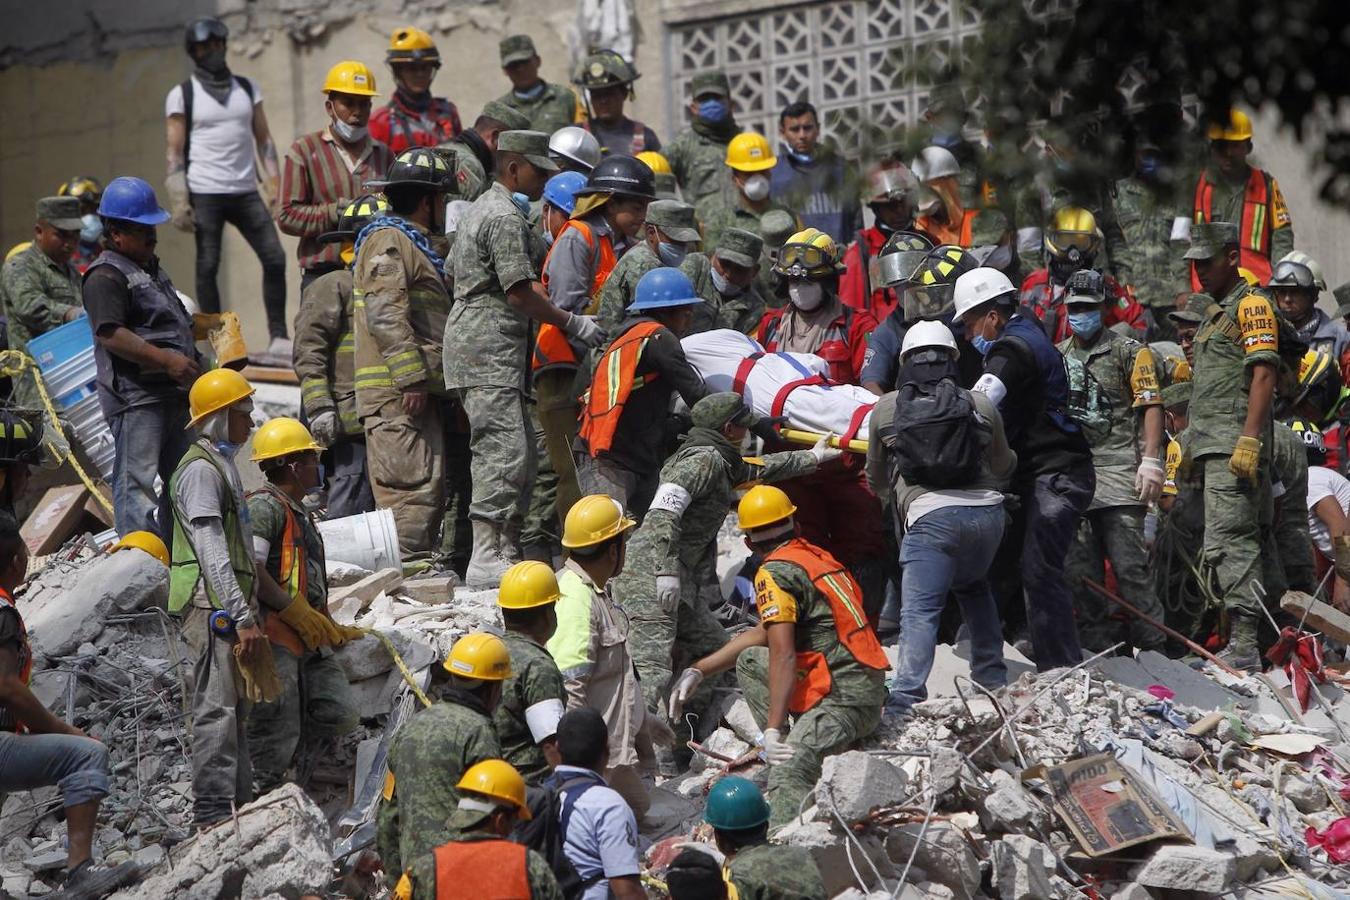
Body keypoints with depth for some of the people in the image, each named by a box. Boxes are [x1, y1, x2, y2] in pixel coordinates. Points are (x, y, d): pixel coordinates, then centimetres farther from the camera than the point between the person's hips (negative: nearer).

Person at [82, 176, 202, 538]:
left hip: (174, 394, 10)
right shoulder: (105, 277, -11)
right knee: (138, 481, -12)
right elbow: (111, 334, -23)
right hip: (136, 397, -10)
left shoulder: (151, 269, 21)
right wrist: (166, 359, -25)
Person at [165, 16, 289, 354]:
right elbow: (174, 152, 0)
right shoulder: (182, 95, 2)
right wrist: (179, 202, -9)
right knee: (207, 266, -2)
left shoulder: (247, 88, 14)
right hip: (205, 194, -3)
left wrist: (275, 185, 5)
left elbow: (263, 139, 15)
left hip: (246, 191, 4)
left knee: (274, 258, -5)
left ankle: (278, 337, -1)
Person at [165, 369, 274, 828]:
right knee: (217, 705, -10)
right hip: (213, 605, -10)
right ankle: (212, 811, -11)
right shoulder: (201, 469, -13)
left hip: (231, 604, 10)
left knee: (235, 704, 13)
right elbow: (211, 550, -19)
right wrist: (241, 616, -22)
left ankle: (239, 799, 19)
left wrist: (250, 610, 22)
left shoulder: (224, 464, 20)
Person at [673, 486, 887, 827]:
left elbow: (783, 656, -17)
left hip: (845, 699, -9)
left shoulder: (775, 573, -8)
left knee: (787, 773, -28)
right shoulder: (817, 557, 18)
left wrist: (773, 730, -19)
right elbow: (763, 634, 25)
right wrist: (698, 671, 23)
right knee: (750, 661, 21)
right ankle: (782, 752, 11)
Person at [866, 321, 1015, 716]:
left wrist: (889, 496, 51)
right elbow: (1003, 468, 30)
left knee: (920, 611, -9)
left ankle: (906, 698, -25)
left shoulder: (884, 410, 14)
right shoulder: (981, 405, 15)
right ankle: (993, 679, 29)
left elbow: (876, 480, 27)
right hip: (986, 510, 3)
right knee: (973, 587, 29)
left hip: (929, 515, -3)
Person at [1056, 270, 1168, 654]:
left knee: (1129, 564, -10)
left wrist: (1150, 461, -13)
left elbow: (1151, 407, -3)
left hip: (1118, 475, -5)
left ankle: (1153, 647, -7)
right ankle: (1098, 646, 11)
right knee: (1079, 569, 4)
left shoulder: (1129, 351, 4)